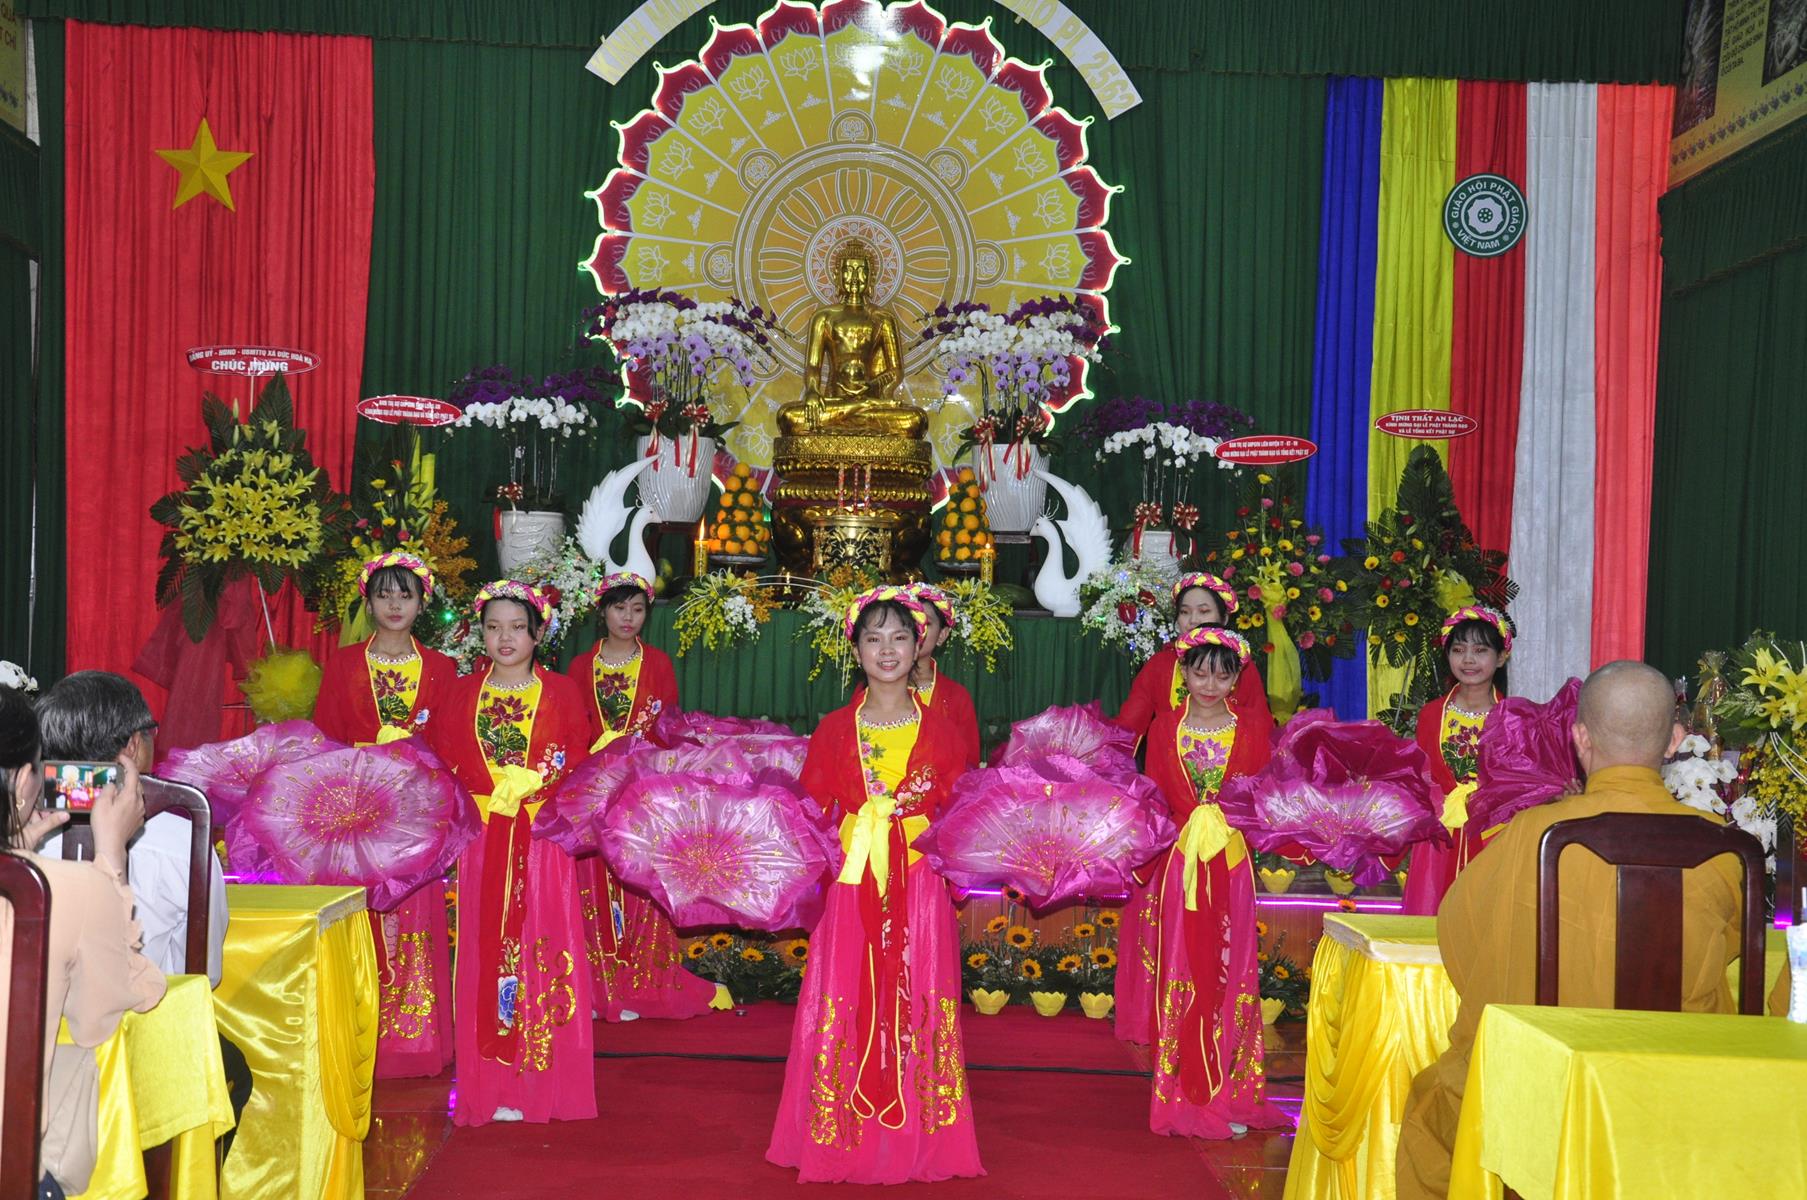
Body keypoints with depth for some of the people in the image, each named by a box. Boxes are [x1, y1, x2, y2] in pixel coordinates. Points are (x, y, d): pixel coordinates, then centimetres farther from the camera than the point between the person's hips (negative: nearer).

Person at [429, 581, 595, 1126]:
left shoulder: (561, 692, 5)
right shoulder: (463, 693, 9)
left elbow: (578, 764, 2)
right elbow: (445, 760, 5)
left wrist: (532, 783, -13)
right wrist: (492, 791, -9)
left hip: (543, 842, -1)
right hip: (484, 842, 1)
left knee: (540, 948, -2)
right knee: (486, 952, 0)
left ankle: (540, 1083, 4)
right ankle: (492, 1087, 6)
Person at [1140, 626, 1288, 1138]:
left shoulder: (1250, 733, 7)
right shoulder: (1164, 729, 6)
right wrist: (1190, 824, -9)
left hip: (1231, 870, 1)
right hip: (1179, 866, 0)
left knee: (1229, 977, 2)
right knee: (1181, 978, -1)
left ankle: (1227, 1097, 10)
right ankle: (1184, 1097, 6)